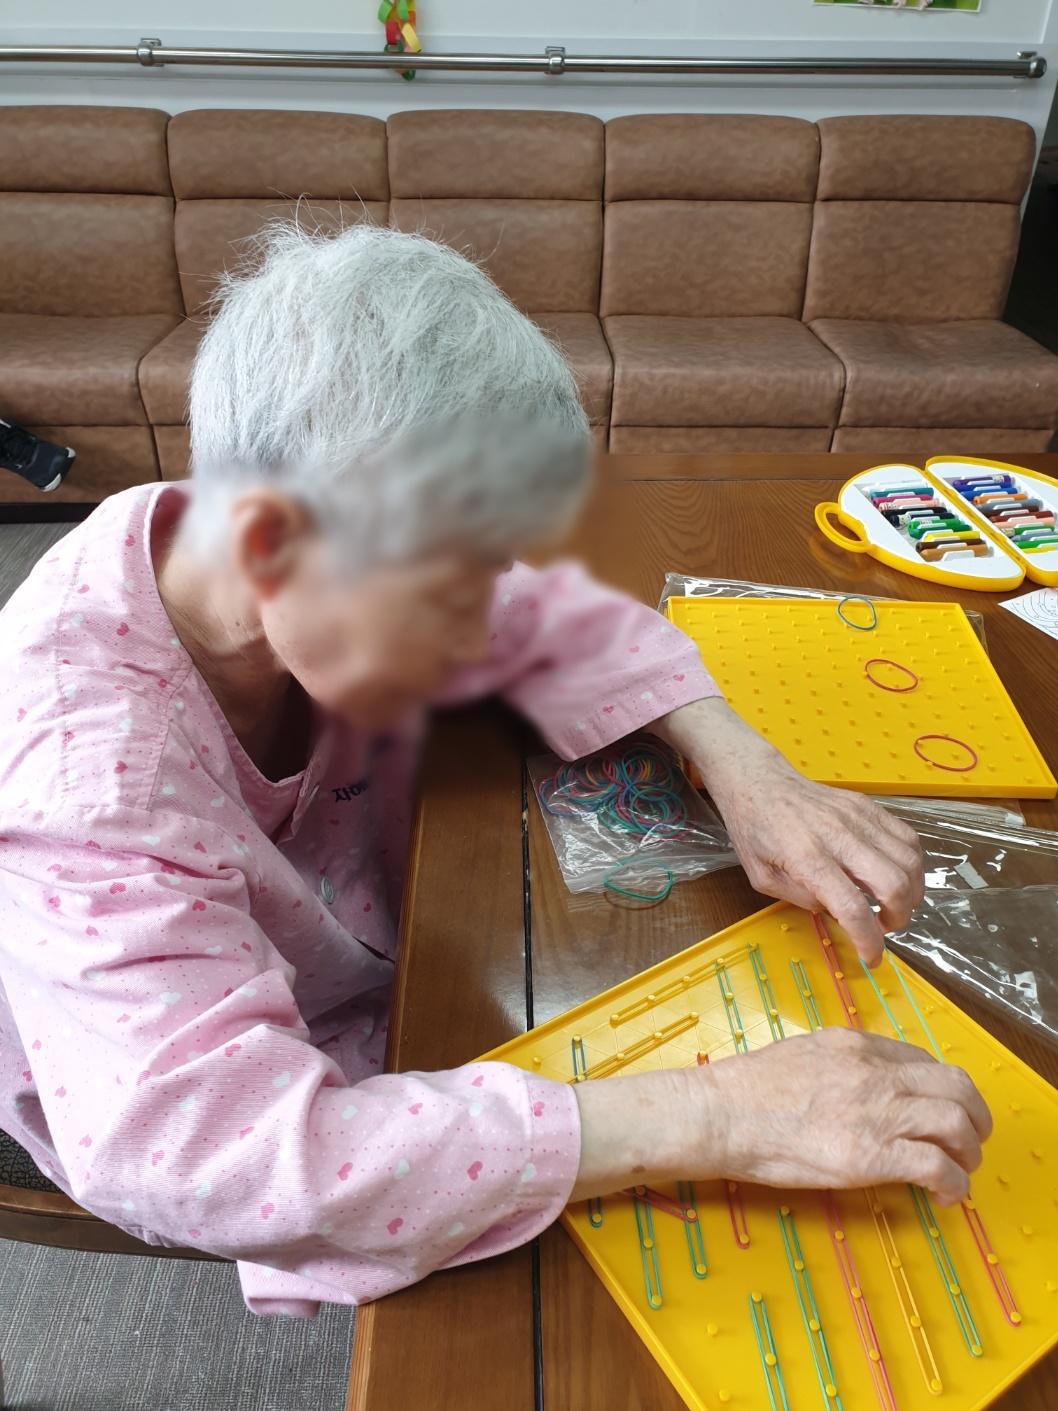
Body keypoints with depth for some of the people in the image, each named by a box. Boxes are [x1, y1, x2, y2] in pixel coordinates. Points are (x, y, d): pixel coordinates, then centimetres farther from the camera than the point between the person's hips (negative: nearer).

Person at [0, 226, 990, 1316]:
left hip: (380, 954, 6)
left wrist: (745, 772, -25)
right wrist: (713, 1120, -49)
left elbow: (559, 621, -9)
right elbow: (213, 1153, -49)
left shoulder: (336, 574, -22)